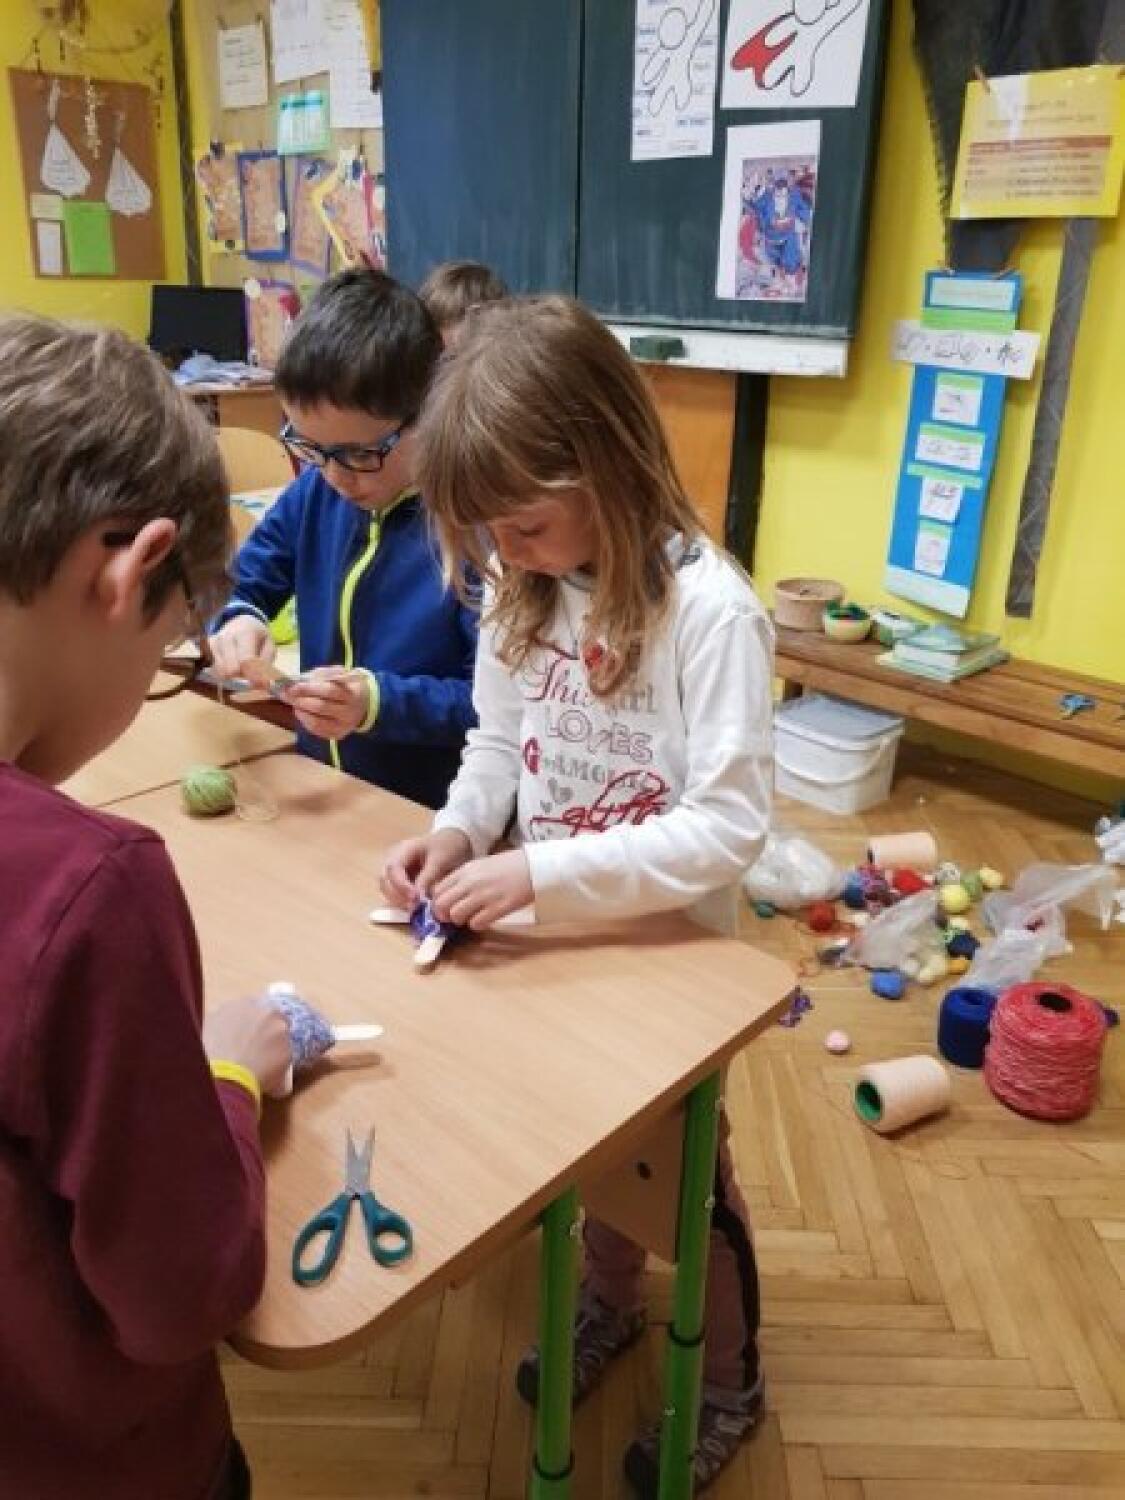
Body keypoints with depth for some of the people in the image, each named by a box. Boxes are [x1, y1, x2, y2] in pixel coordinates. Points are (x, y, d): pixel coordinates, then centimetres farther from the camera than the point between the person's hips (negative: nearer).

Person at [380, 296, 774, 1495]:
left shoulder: (707, 608, -27)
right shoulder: (520, 586, -7)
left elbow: (728, 829, -28)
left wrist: (538, 871, -32)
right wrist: (456, 829, -15)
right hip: (558, 937, 6)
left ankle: (728, 1381, 45)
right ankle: (609, 1297, 56)